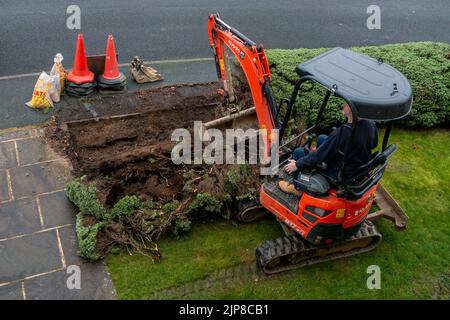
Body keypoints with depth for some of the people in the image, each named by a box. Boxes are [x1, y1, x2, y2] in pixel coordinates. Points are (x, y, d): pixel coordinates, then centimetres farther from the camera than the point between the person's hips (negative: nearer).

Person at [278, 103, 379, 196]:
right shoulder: (371, 125, -13)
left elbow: (319, 155, -24)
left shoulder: (342, 133, -35)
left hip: (338, 174, -7)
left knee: (298, 152, 5)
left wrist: (297, 164, -9)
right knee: (321, 138, 22)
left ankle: (297, 187, 23)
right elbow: (374, 144, 10)